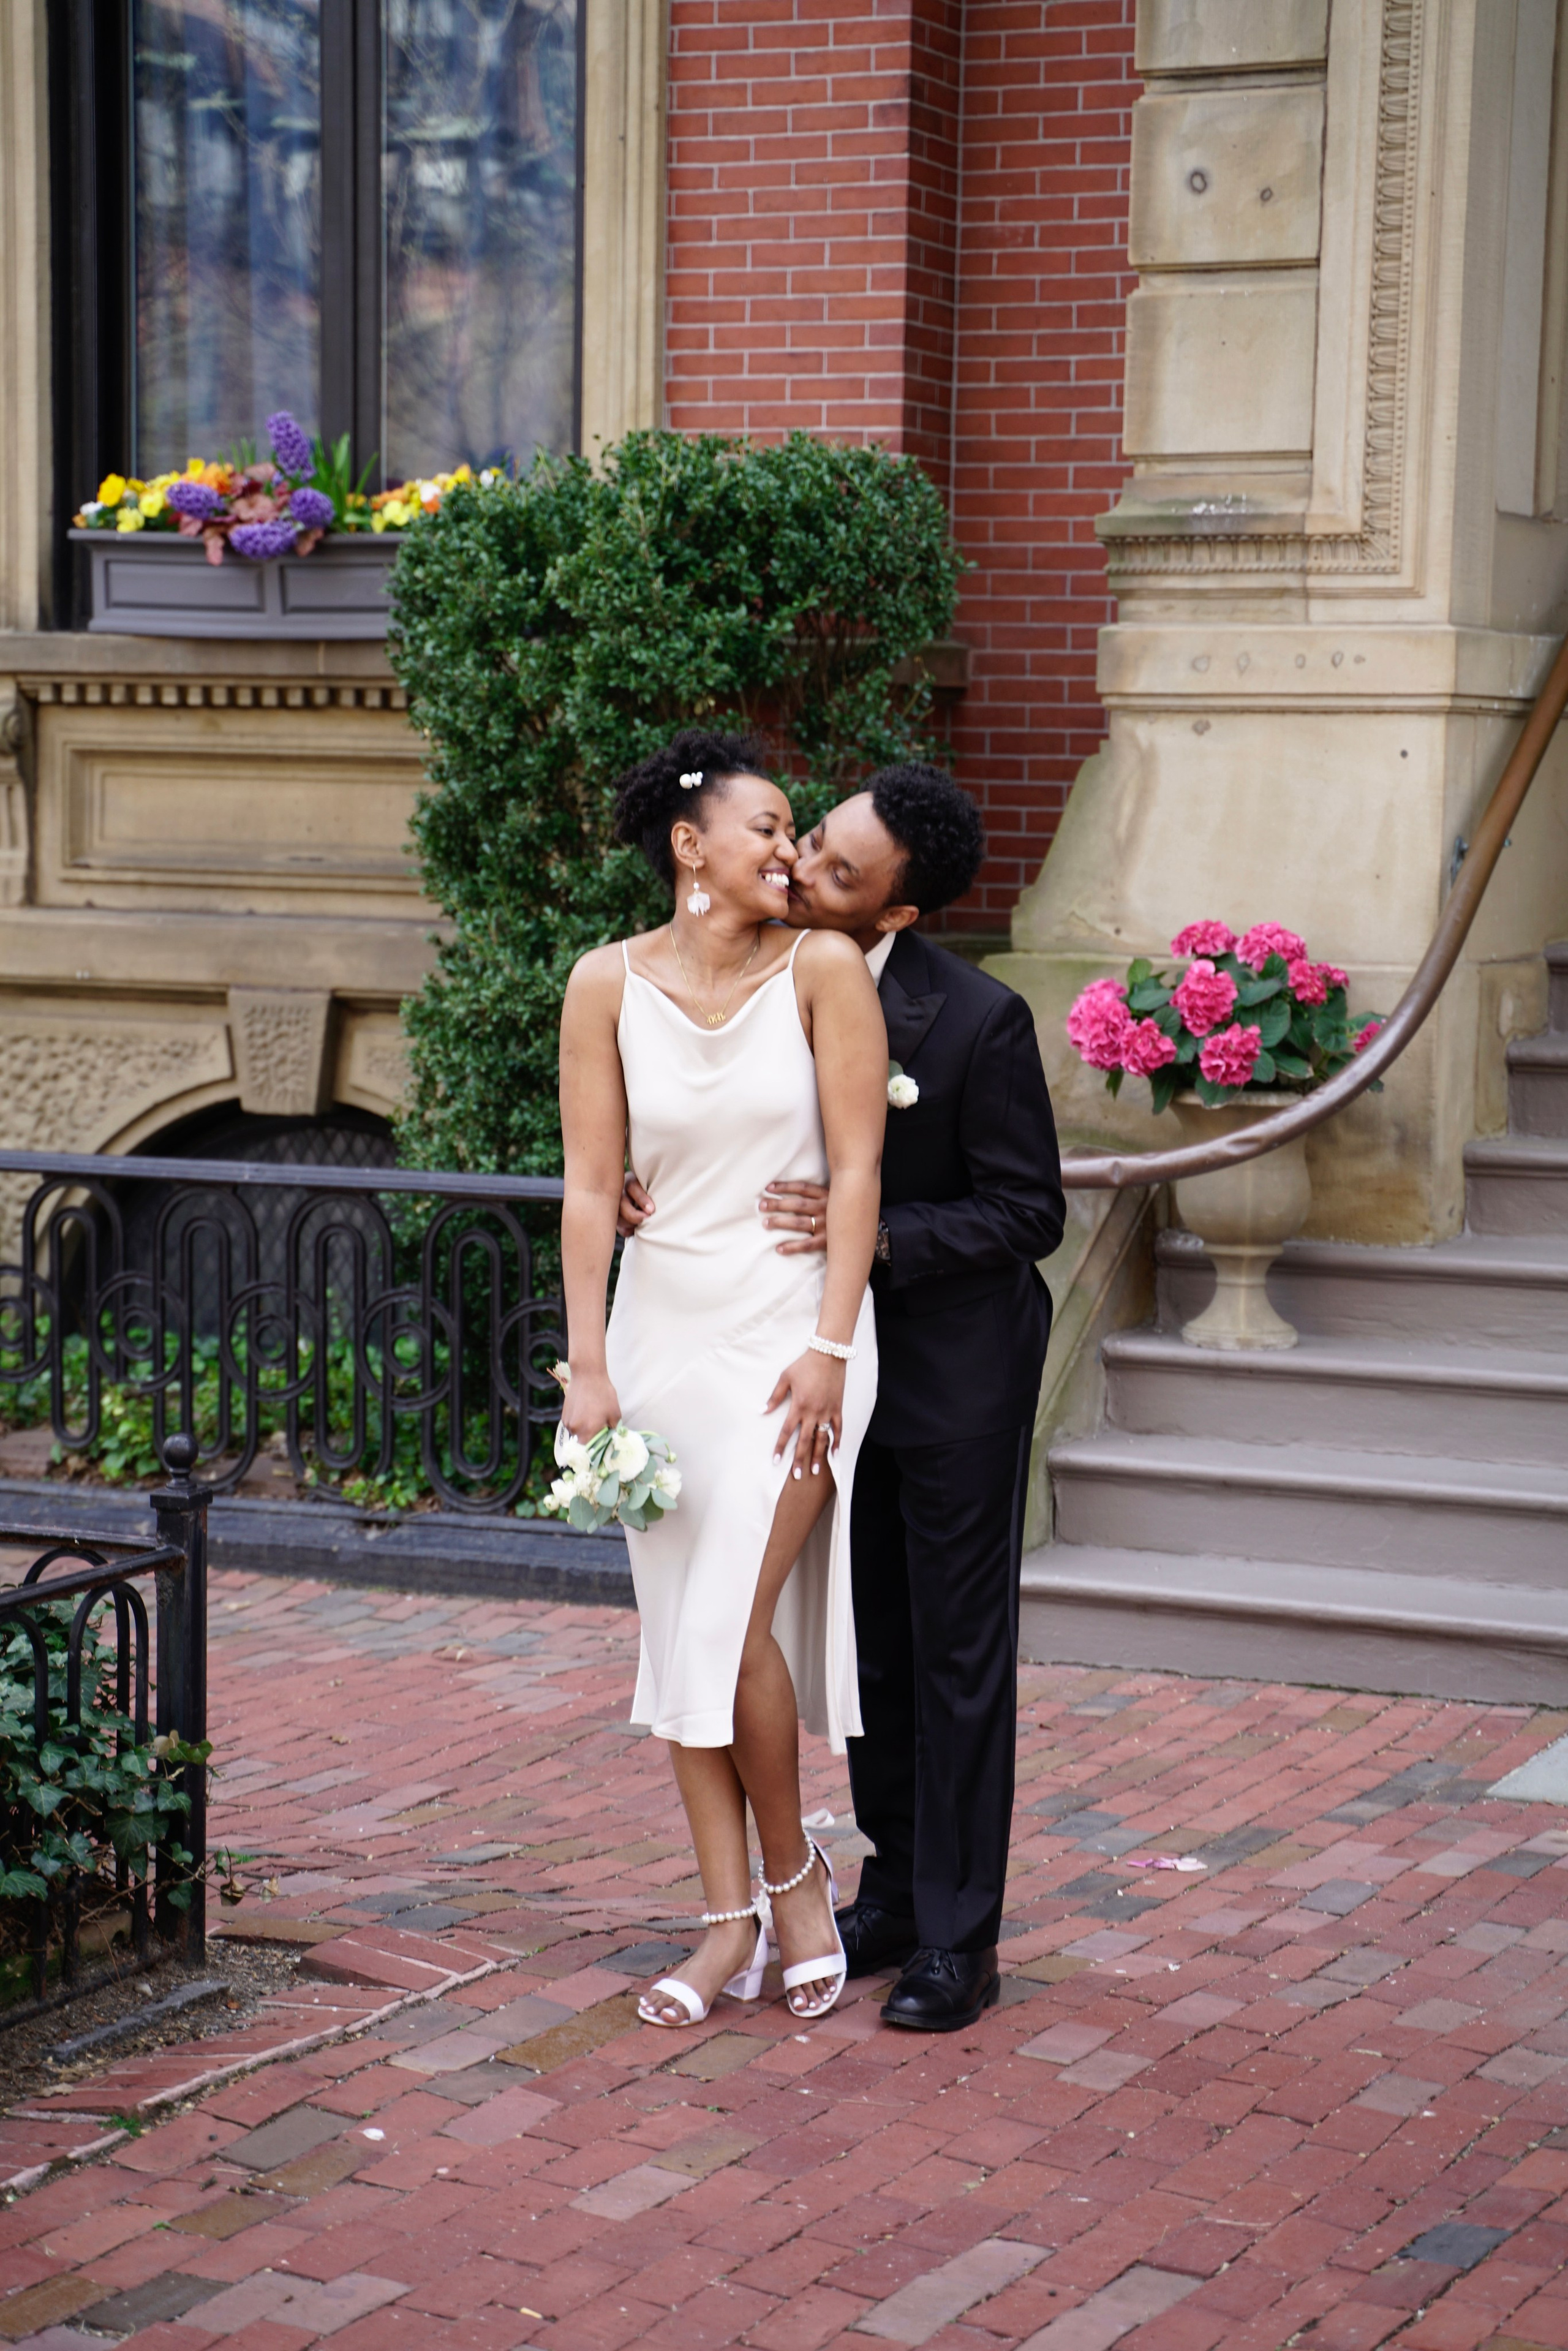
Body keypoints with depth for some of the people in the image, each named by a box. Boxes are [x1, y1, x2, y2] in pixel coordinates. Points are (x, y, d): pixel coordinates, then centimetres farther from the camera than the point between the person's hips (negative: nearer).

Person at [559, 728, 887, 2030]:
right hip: (666, 1327, 3)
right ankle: (732, 1923, 15)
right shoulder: (610, 984, -1)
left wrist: (829, 1348, -12)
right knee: (680, 1631, 5)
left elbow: (857, 1166, -7)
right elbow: (592, 1182, 0)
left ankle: (796, 1867, 12)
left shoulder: (823, 969, -6)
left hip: (790, 1331, -3)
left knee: (733, 1619, -12)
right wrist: (588, 1367, -4)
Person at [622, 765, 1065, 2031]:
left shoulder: (979, 1021, -22)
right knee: (874, 1643, 16)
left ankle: (957, 1939, 11)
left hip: (957, 1367, -6)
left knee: (957, 1653, 2)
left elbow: (1029, 1213, -16)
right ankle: (896, 1888, 30)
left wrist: (875, 1235, -28)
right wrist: (648, 1182, -13)